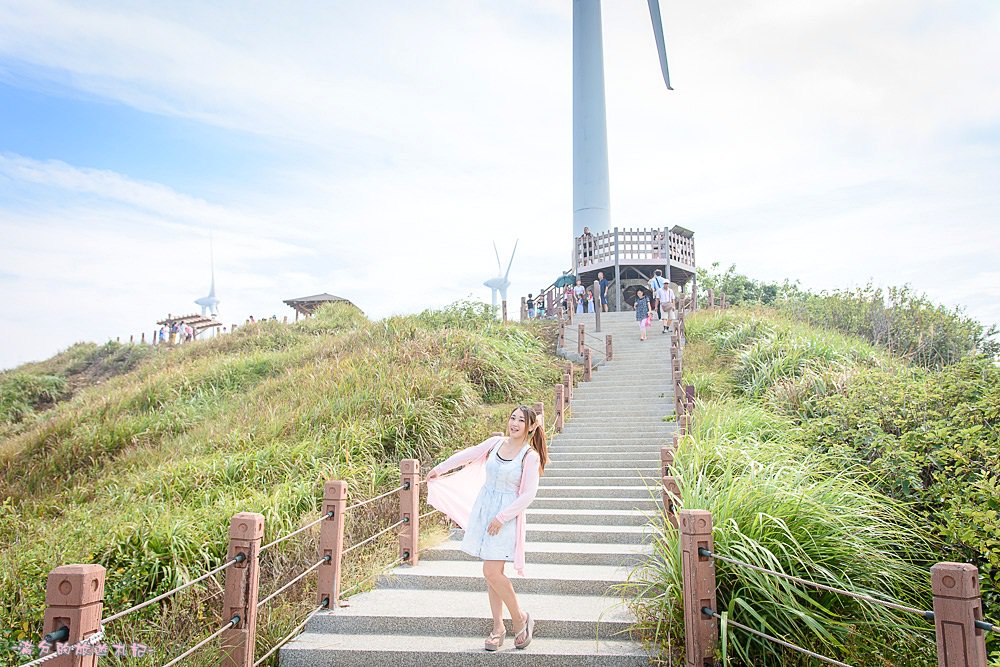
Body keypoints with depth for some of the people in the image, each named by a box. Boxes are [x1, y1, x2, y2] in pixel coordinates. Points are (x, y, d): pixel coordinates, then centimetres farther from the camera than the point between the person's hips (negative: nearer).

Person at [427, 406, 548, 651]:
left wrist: (502, 518, -15)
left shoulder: (530, 456, -8)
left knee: (492, 572, -12)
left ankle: (520, 618, 10)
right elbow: (466, 455, 17)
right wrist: (438, 469, 26)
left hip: (506, 516, -5)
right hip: (483, 510, 5)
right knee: (492, 572, 8)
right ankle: (498, 628, 19)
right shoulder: (495, 442, 5)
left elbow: (528, 494, -11)